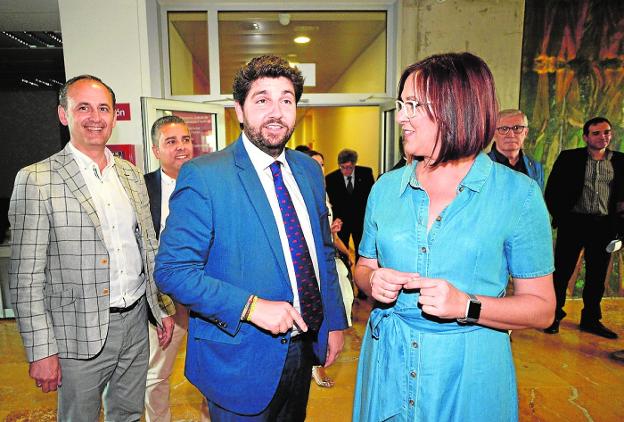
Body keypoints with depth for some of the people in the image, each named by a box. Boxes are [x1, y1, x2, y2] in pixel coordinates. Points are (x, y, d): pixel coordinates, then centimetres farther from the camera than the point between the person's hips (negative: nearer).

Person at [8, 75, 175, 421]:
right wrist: (41, 351, -12)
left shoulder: (132, 175, 6)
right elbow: (26, 277, -11)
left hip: (136, 322, 5)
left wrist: (163, 309, 9)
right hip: (81, 334, -4)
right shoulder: (36, 180, -10)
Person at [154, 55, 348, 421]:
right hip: (242, 359, -5)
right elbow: (171, 270, -17)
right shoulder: (203, 176, -16)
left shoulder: (309, 170, 3)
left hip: (306, 345, 6)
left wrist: (335, 321, 8)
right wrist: (250, 306, -25)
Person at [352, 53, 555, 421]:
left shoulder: (518, 194, -11)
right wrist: (373, 281, -14)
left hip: (468, 373, -3)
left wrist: (466, 305, -25)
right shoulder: (386, 188, -1)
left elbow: (542, 308, -8)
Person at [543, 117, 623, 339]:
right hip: (573, 222, -3)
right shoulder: (569, 158, 0)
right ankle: (554, 316, 16)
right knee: (562, 271, 2)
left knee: (597, 274, 10)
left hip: (604, 226, 3)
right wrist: (558, 216, -5)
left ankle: (591, 319, 24)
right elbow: (552, 190, 0)